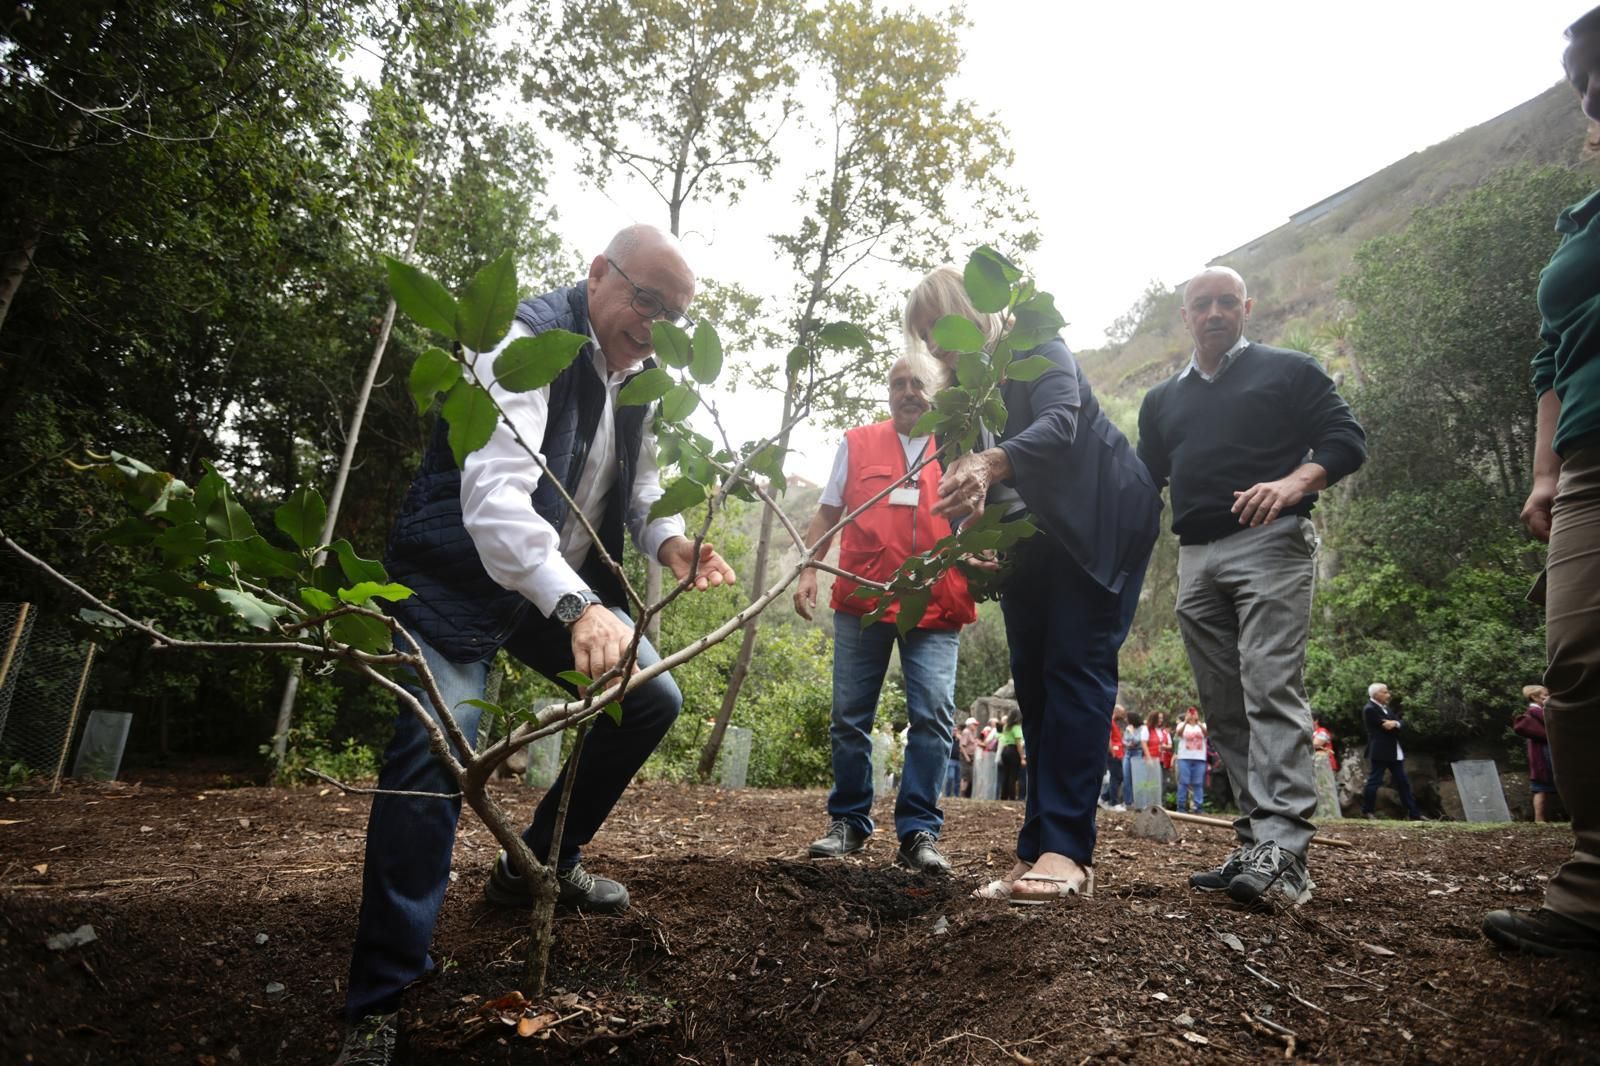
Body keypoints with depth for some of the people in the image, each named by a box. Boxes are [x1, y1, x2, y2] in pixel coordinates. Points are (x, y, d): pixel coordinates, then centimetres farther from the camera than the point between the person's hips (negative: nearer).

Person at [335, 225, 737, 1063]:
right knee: (435, 758, -18)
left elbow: (639, 488, 12)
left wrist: (669, 542, -12)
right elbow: (495, 493, -38)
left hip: (565, 583, 8)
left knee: (654, 697, 5)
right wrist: (581, 606, -53)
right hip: (459, 577, -8)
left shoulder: (639, 377, 3)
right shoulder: (527, 339, -23)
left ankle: (541, 861, 23)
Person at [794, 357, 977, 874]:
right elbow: (826, 515, 13)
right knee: (849, 717, 6)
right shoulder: (857, 443, 11)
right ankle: (849, 823, 22)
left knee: (933, 714, -9)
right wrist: (808, 570, 1)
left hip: (937, 606, -1)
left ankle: (919, 832, 2)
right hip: (861, 602, 1)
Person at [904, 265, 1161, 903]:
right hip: (1027, 542, 7)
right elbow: (962, 485, 4)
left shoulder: (1035, 347, -11)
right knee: (1032, 680, 2)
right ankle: (1037, 849, 5)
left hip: (1096, 527, -7)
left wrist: (990, 464, -49)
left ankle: (1065, 850, -14)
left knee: (1075, 671, -14)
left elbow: (1061, 423, -31)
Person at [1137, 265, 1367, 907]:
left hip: (1269, 544, -5)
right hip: (1196, 560, 5)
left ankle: (1283, 845, -18)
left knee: (1271, 690, -16)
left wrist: (1295, 481, -18)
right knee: (1224, 708, 3)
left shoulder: (1289, 370, 11)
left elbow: (1346, 438, 2)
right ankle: (1255, 845, 7)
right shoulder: (1161, 400, 24)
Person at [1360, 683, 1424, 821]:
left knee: (1403, 782, 12)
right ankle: (1366, 811, 3)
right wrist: (1395, 724, -5)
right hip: (1380, 751, -9)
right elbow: (1386, 727, -20)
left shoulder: (1386, 707, 16)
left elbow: (1402, 722, 7)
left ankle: (1414, 814, 17)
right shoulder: (1370, 709, -14)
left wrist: (1395, 723, -13)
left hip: (1395, 752, 9)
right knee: (1374, 780, -4)